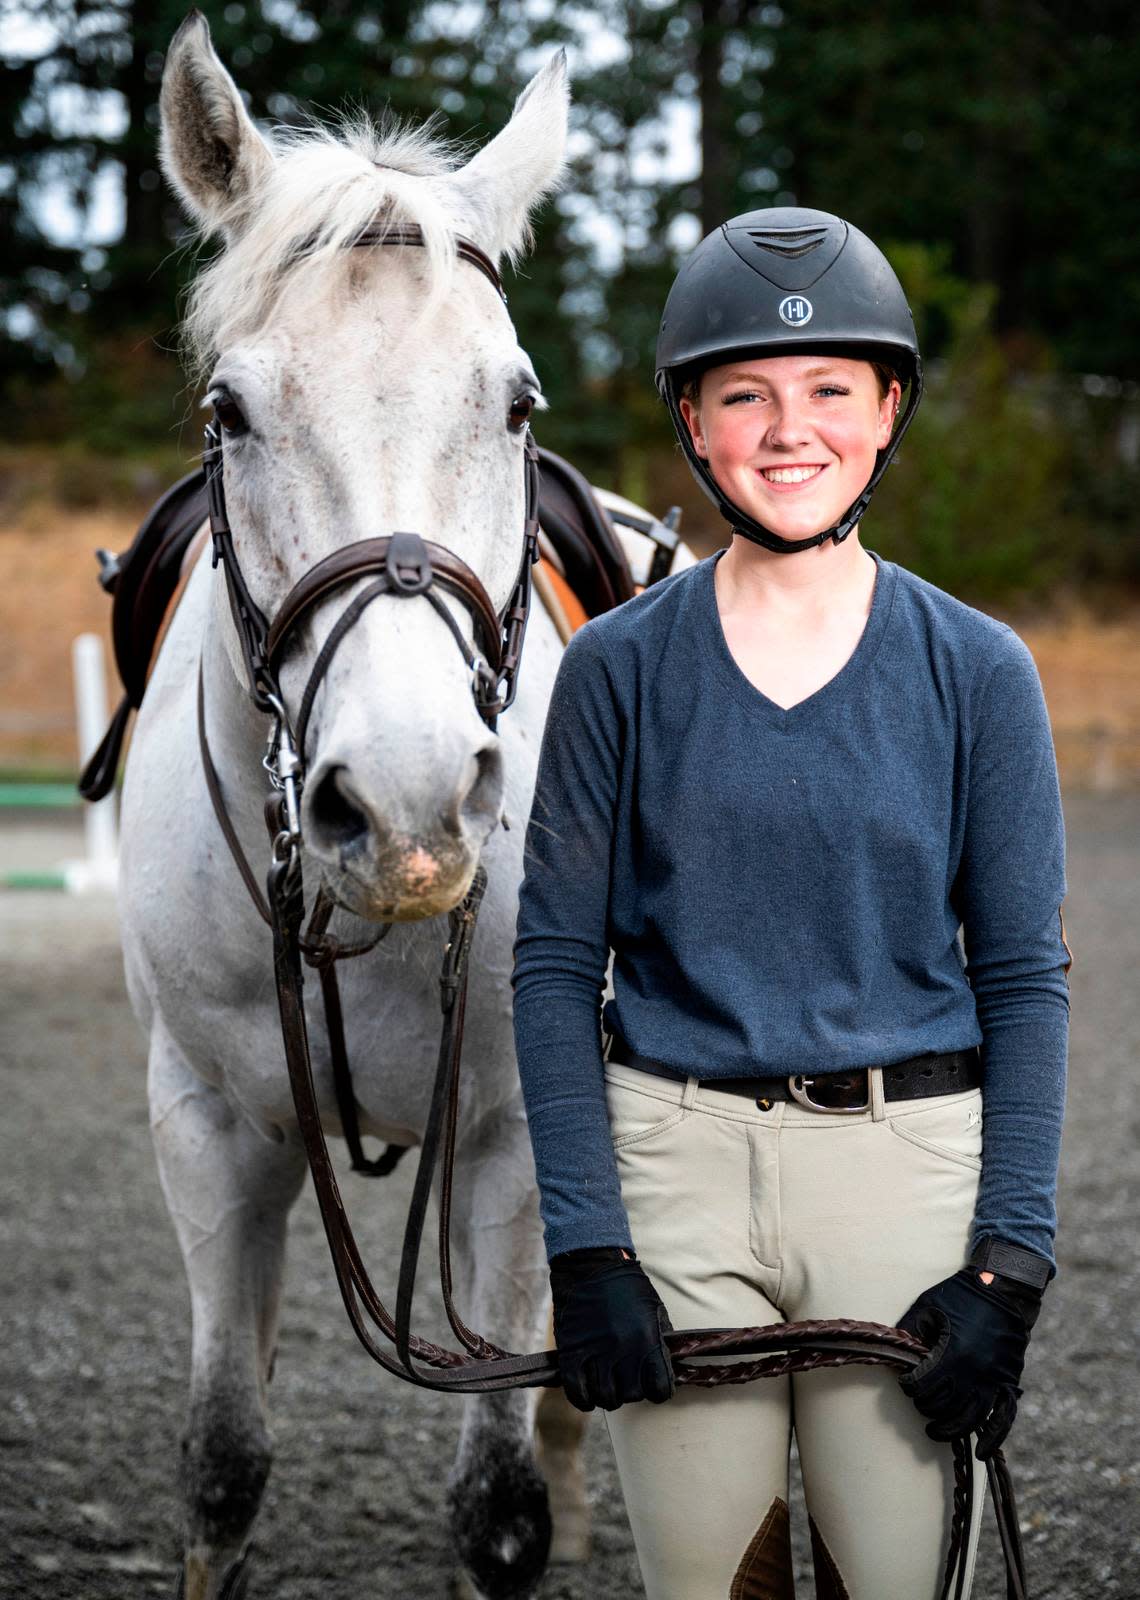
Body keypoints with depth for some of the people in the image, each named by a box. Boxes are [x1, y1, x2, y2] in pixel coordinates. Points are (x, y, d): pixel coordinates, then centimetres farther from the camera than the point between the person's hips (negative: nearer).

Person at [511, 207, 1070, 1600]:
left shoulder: (978, 671, 1)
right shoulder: (618, 668, 1)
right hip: (677, 1162, 0)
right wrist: (585, 1248, -7)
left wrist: (1009, 1266, -6)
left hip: (908, 1166, 0)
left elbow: (1023, 976, 2)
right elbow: (556, 962, 2)